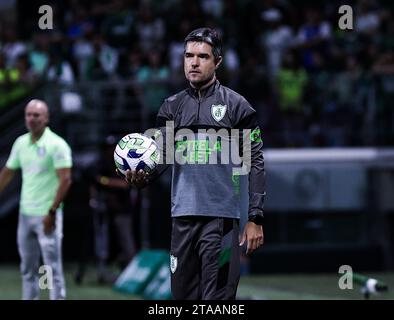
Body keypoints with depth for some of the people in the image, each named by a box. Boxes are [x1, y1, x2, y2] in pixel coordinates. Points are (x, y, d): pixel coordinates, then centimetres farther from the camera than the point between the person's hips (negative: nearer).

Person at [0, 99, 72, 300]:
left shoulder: (57, 145, -11)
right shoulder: (20, 143, 8)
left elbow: (65, 180, -16)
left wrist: (52, 212, -20)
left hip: (47, 216, -6)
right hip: (25, 214, 6)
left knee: (53, 267, -4)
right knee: (28, 268, 11)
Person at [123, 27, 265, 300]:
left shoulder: (235, 105, 1)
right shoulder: (173, 106, 14)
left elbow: (256, 162, -1)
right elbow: (162, 153, 6)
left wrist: (255, 219, -7)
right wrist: (143, 177, -18)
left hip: (221, 218, -5)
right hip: (183, 216, 5)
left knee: (217, 296, -8)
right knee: (183, 293, 9)